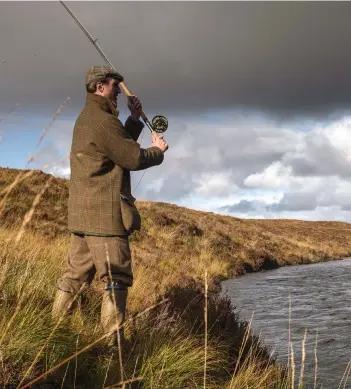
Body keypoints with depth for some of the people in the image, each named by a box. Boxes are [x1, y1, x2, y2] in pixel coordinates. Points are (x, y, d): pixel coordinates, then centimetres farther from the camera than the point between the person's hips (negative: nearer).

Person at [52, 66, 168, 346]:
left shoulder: (87, 118, 19)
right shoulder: (102, 120, -14)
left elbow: (119, 147, 24)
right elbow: (134, 158, -15)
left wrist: (135, 119, 16)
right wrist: (158, 150, 3)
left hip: (84, 212, 10)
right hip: (104, 213, -10)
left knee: (77, 275, 14)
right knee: (116, 279, -6)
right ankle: (112, 345, -5)